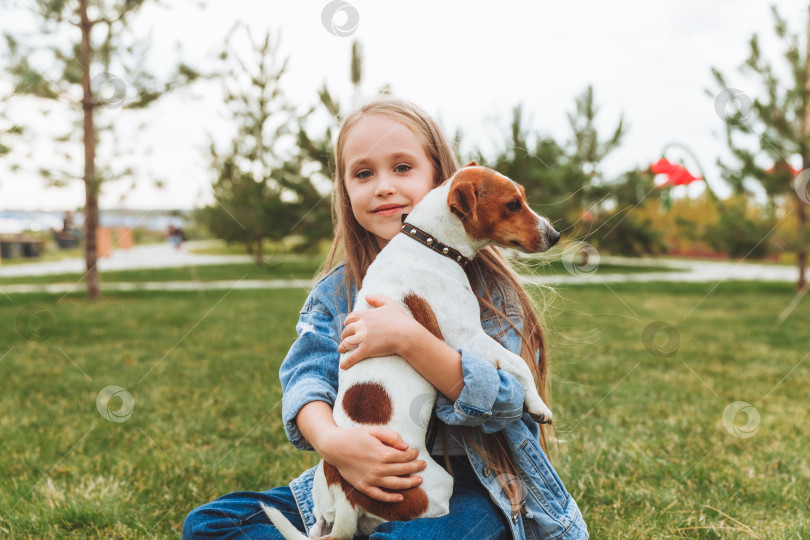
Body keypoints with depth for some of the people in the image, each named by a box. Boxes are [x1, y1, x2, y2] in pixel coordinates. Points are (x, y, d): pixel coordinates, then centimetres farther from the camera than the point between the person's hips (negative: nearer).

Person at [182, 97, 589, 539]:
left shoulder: (482, 281, -6)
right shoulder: (336, 291, 5)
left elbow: (503, 398, -16)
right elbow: (306, 377, -8)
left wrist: (408, 340, -29)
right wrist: (330, 440, -31)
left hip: (471, 482, -4)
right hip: (365, 477, 5)